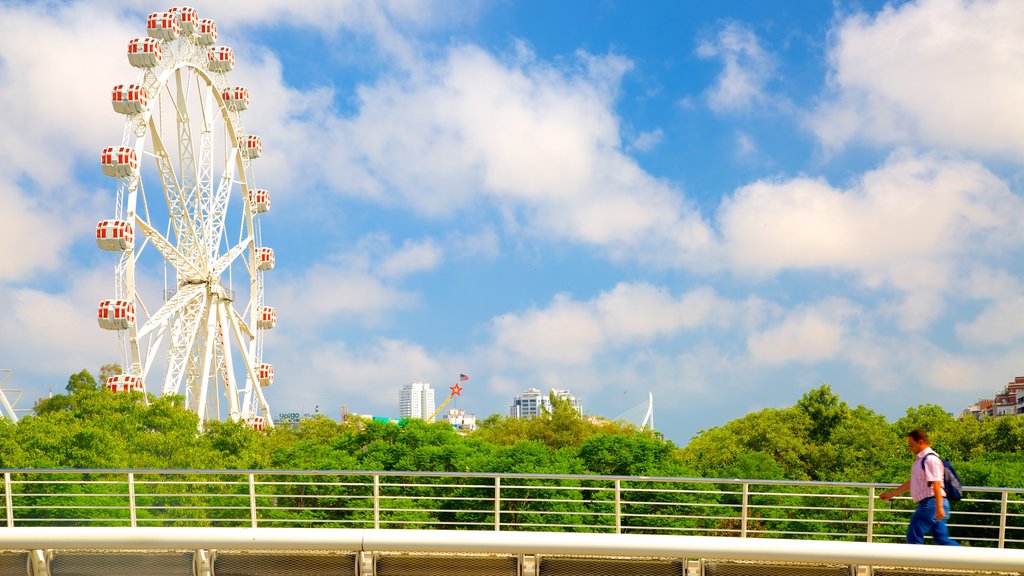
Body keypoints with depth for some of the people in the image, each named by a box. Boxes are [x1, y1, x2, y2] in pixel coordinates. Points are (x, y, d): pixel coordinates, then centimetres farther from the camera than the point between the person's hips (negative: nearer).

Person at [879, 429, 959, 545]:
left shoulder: (930, 459, -12)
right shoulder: (920, 459, 19)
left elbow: (936, 484, -20)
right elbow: (911, 482, 26)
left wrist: (939, 507, -26)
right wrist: (891, 494, 28)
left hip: (931, 503, -10)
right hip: (927, 504, 10)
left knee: (914, 536, -6)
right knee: (942, 539, 9)